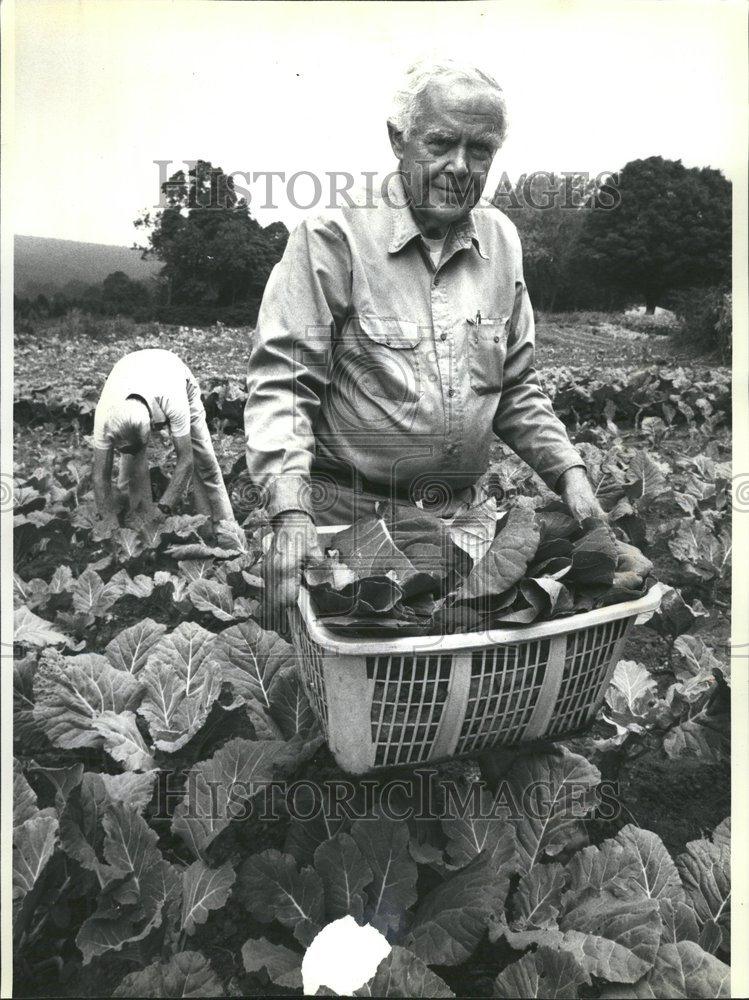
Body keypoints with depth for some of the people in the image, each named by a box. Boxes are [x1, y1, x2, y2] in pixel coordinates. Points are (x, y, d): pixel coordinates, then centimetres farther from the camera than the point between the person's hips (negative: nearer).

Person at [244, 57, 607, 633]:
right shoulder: (334, 235, -11)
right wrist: (292, 512, -28)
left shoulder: (500, 241, 6)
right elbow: (282, 380, -16)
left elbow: (517, 387, 13)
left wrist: (569, 472, 1)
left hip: (462, 516, 5)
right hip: (346, 517, -4)